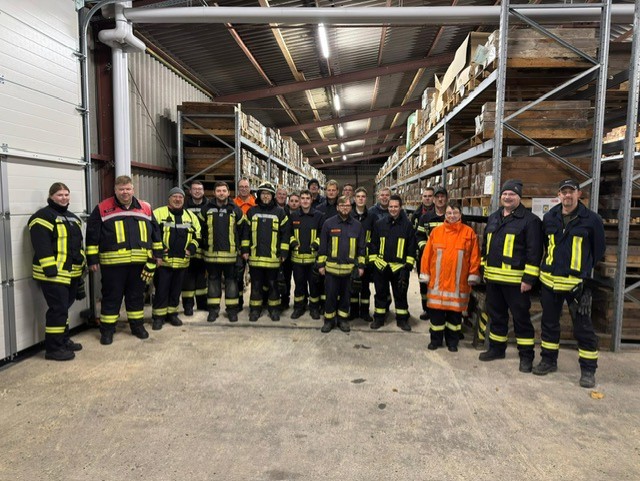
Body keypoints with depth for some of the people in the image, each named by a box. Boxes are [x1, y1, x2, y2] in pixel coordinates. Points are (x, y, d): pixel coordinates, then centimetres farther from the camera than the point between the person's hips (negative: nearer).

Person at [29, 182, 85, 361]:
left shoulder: (73, 217, 18)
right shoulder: (43, 217, -10)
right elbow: (41, 245, -18)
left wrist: (81, 265, 22)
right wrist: (50, 268, -24)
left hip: (72, 273, 9)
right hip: (54, 273, -9)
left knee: (65, 307, 17)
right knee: (58, 309, -7)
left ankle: (63, 340, 29)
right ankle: (53, 348, 2)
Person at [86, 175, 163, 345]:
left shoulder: (145, 208, 9)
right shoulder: (103, 208, -1)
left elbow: (155, 232, 15)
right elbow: (92, 235, 0)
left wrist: (158, 253, 12)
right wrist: (92, 258, -3)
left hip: (139, 262, 3)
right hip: (113, 262, -3)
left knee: (136, 295, 14)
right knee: (111, 297, 5)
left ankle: (137, 325, 27)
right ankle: (107, 330, 18)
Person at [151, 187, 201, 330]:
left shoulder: (191, 216, 11)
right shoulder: (158, 213, -2)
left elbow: (197, 234, 17)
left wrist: (192, 247, 1)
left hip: (182, 261, 4)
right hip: (163, 260, -4)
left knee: (176, 290, 13)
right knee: (161, 290, 1)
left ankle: (172, 313, 26)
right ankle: (158, 316, 11)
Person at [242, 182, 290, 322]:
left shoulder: (280, 212, 2)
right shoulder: (252, 211, 6)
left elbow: (285, 233, 2)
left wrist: (284, 252, -2)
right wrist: (245, 249, 4)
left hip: (273, 257, -1)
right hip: (255, 256, 1)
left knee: (273, 284, 8)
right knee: (256, 284, 8)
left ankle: (274, 309, 20)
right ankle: (255, 309, 19)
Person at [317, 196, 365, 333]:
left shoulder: (357, 225, 5)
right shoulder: (329, 223, 0)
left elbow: (361, 247, 9)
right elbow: (323, 245, 2)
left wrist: (361, 265, 5)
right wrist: (321, 264, -1)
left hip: (349, 268, 1)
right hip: (331, 267, -1)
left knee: (345, 295, 11)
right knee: (330, 295, 5)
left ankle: (343, 319, 25)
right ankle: (329, 320, 19)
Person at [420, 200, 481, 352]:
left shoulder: (469, 232, 0)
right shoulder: (436, 231, 3)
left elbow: (474, 256, 0)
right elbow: (427, 254, 3)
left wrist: (473, 276, -3)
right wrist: (425, 274, 2)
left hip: (458, 281, -1)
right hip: (438, 280, 1)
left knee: (455, 311, 9)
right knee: (436, 311, 7)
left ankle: (452, 341, 24)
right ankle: (436, 339, 22)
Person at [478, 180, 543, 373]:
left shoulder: (529, 220, -8)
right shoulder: (493, 218, 14)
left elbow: (534, 252, -13)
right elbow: (485, 246, 21)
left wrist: (529, 279, -17)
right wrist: (484, 270, 18)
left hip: (516, 280, -7)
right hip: (493, 278, 7)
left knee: (521, 318, 2)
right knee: (496, 315, 16)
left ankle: (526, 356, 15)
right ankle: (496, 348, 31)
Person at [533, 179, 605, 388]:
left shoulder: (591, 219, -5)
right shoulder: (549, 217, 5)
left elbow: (598, 250, 4)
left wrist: (585, 271, 7)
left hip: (577, 283, -4)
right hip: (550, 281, 4)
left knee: (583, 327, 3)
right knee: (549, 323, 14)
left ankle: (588, 369, 16)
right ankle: (548, 360, 29)